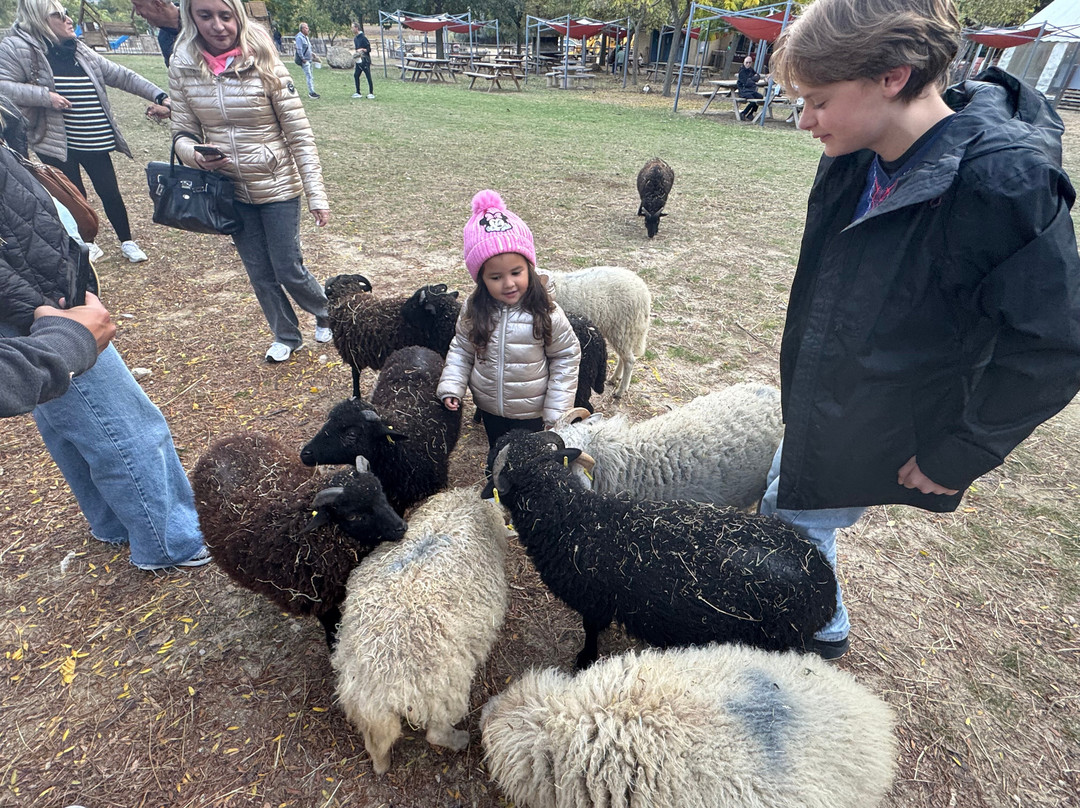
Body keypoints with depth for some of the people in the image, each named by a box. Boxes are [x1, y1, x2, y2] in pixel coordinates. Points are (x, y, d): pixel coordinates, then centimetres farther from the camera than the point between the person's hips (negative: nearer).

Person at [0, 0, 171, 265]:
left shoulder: (80, 51, 9)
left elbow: (120, 75, 9)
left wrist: (159, 95, 0)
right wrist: (45, 96, -22)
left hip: (95, 142, 4)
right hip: (56, 143, -3)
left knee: (110, 193, 6)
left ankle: (127, 242, 22)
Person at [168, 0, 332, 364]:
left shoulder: (265, 65, -12)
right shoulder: (182, 68, -2)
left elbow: (300, 135, -12)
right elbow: (183, 133, 4)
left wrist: (317, 195, -15)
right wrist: (196, 154, -20)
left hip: (277, 187, -3)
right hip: (230, 191, 4)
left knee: (289, 270, 2)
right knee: (260, 274, 11)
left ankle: (326, 313, 32)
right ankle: (286, 336, 32)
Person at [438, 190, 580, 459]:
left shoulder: (545, 313, -22)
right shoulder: (473, 310, -14)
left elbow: (567, 356, -12)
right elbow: (461, 349, 0)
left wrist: (556, 409, -11)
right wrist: (451, 387, -12)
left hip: (531, 413, -3)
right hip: (488, 408, 3)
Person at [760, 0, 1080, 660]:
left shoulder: (1005, 185, -28)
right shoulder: (856, 157, -6)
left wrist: (959, 456, -15)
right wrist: (804, 376, 12)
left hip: (878, 442, -7)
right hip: (820, 406, 7)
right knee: (782, 510, 22)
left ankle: (820, 630, 41)